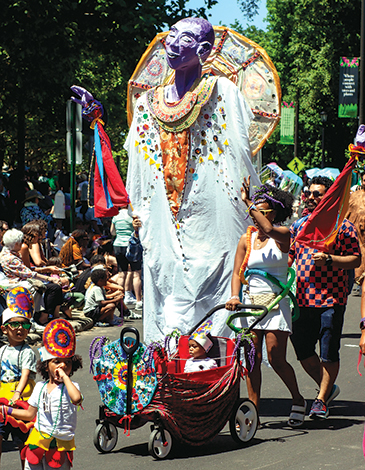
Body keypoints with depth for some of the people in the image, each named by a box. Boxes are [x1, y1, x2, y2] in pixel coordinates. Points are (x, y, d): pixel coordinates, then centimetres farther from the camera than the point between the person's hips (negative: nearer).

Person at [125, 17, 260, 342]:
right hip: (164, 215, 5)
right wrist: (137, 211, 17)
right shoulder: (149, 102, 16)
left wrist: (250, 202, -6)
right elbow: (139, 163, 21)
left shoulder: (221, 92, 2)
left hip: (209, 209, -5)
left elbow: (241, 148, 0)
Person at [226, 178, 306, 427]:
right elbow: (237, 272, 6)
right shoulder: (247, 239, 9)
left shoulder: (283, 235, -2)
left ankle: (298, 400, 15)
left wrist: (248, 202, -23)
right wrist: (235, 296, -11)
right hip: (251, 303, 4)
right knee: (253, 358, 0)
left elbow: (269, 230, -26)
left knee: (276, 358, -6)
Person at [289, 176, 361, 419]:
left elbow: (356, 260, -5)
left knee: (329, 354, -2)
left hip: (332, 299, -5)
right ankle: (328, 388, 27)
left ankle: (322, 399, 12)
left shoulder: (343, 226, -2)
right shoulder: (299, 225, 14)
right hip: (303, 298, 5)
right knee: (302, 350, 6)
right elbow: (289, 255, 23)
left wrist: (329, 259, -19)